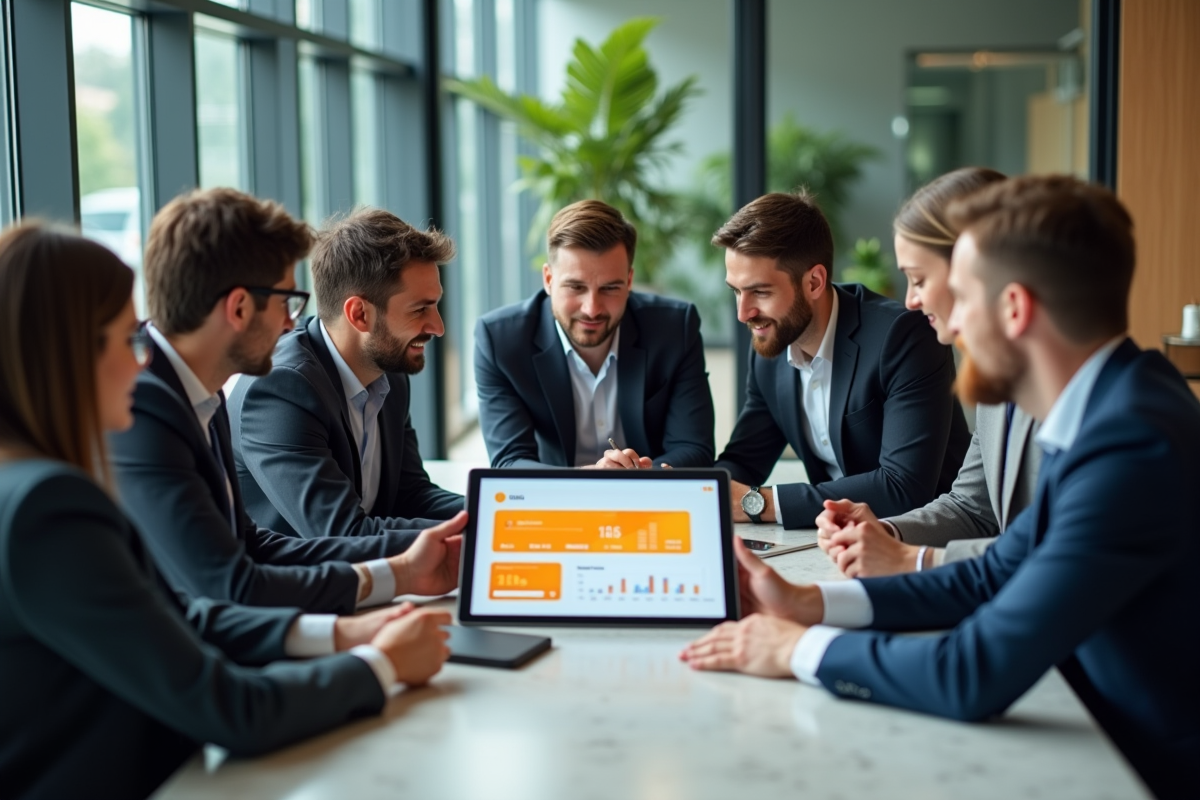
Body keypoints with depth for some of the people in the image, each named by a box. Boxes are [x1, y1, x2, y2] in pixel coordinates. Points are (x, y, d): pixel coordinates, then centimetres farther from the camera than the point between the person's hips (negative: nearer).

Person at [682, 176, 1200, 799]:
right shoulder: (1106, 410, 3)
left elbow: (976, 676, -29)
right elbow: (995, 576, 10)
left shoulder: (1133, 444, -27)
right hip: (1117, 747, 7)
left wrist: (802, 649, -15)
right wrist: (809, 603, 2)